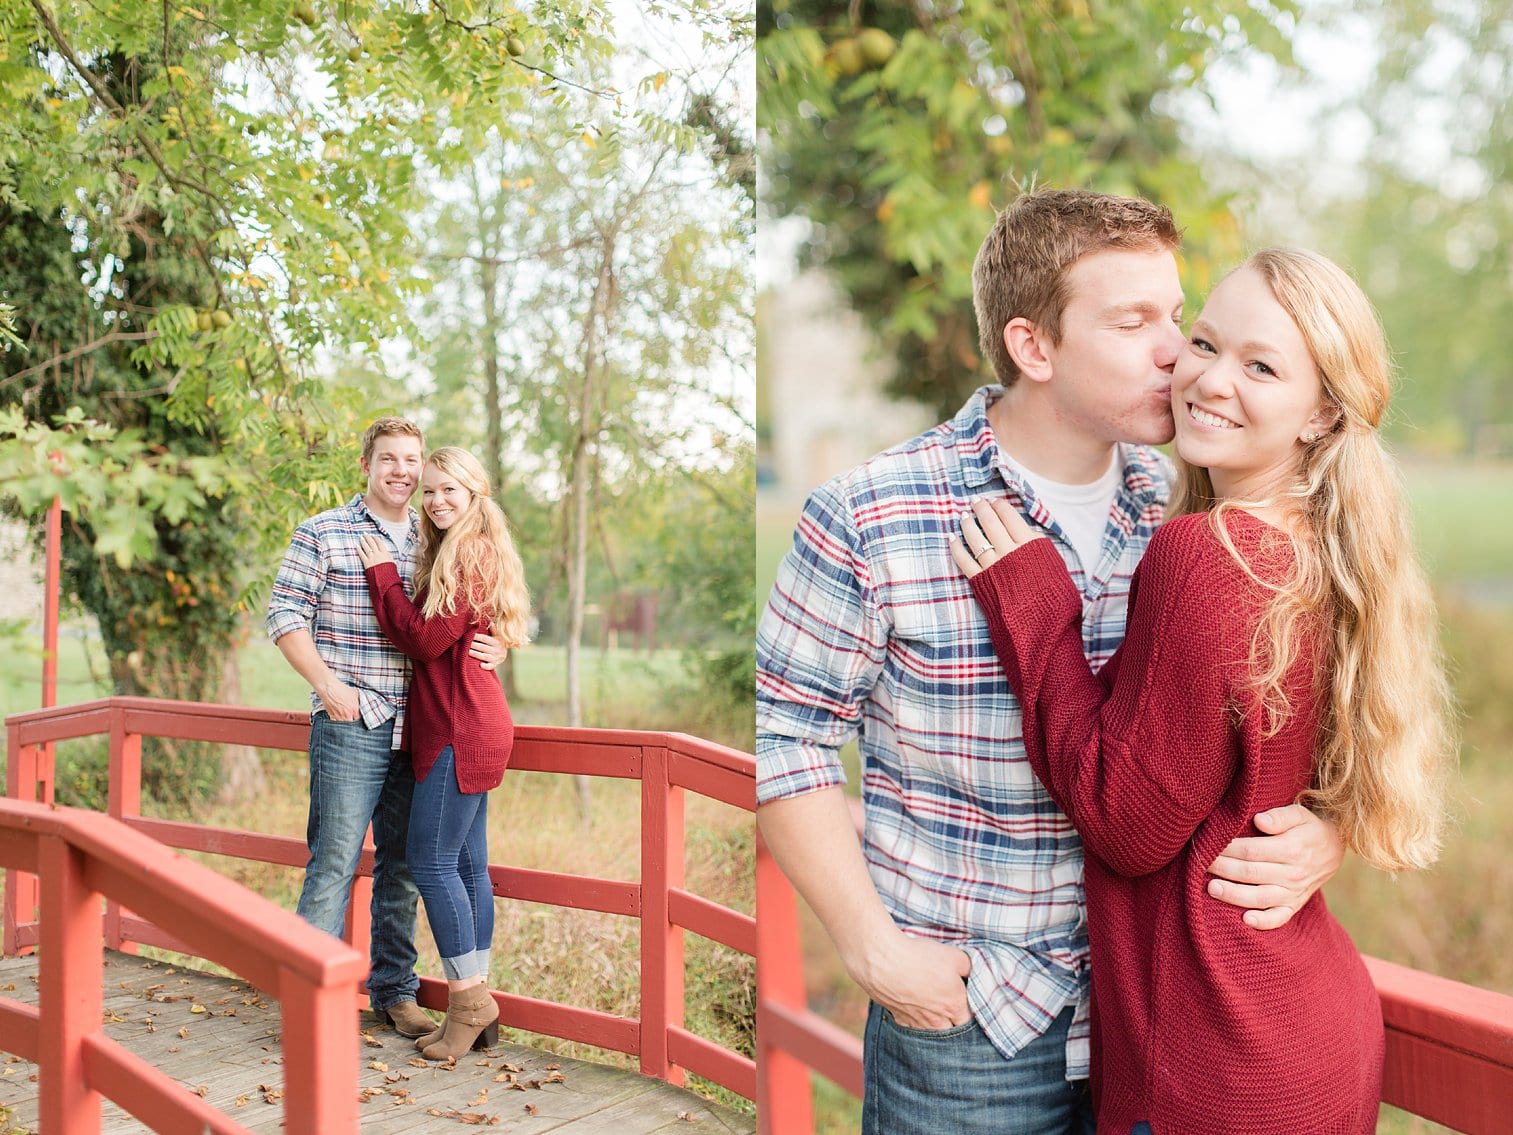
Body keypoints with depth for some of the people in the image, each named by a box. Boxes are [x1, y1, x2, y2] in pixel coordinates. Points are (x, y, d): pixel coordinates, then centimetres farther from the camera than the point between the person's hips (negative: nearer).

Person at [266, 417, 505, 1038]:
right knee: (335, 861, -5)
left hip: (417, 725, 4)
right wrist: (328, 683, -13)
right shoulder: (321, 533, 1)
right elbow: (285, 615, -2)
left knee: (404, 864, 11)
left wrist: (492, 649, -4)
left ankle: (394, 989, 24)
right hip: (350, 725, -4)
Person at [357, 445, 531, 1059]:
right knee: (467, 863, 11)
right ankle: (476, 1008, 17)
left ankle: (469, 1000, 3)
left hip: (459, 731, -10)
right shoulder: (455, 555, 17)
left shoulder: (472, 556, -14)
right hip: (469, 729, 10)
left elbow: (425, 639, -16)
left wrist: (382, 572, -9)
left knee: (431, 861, -6)